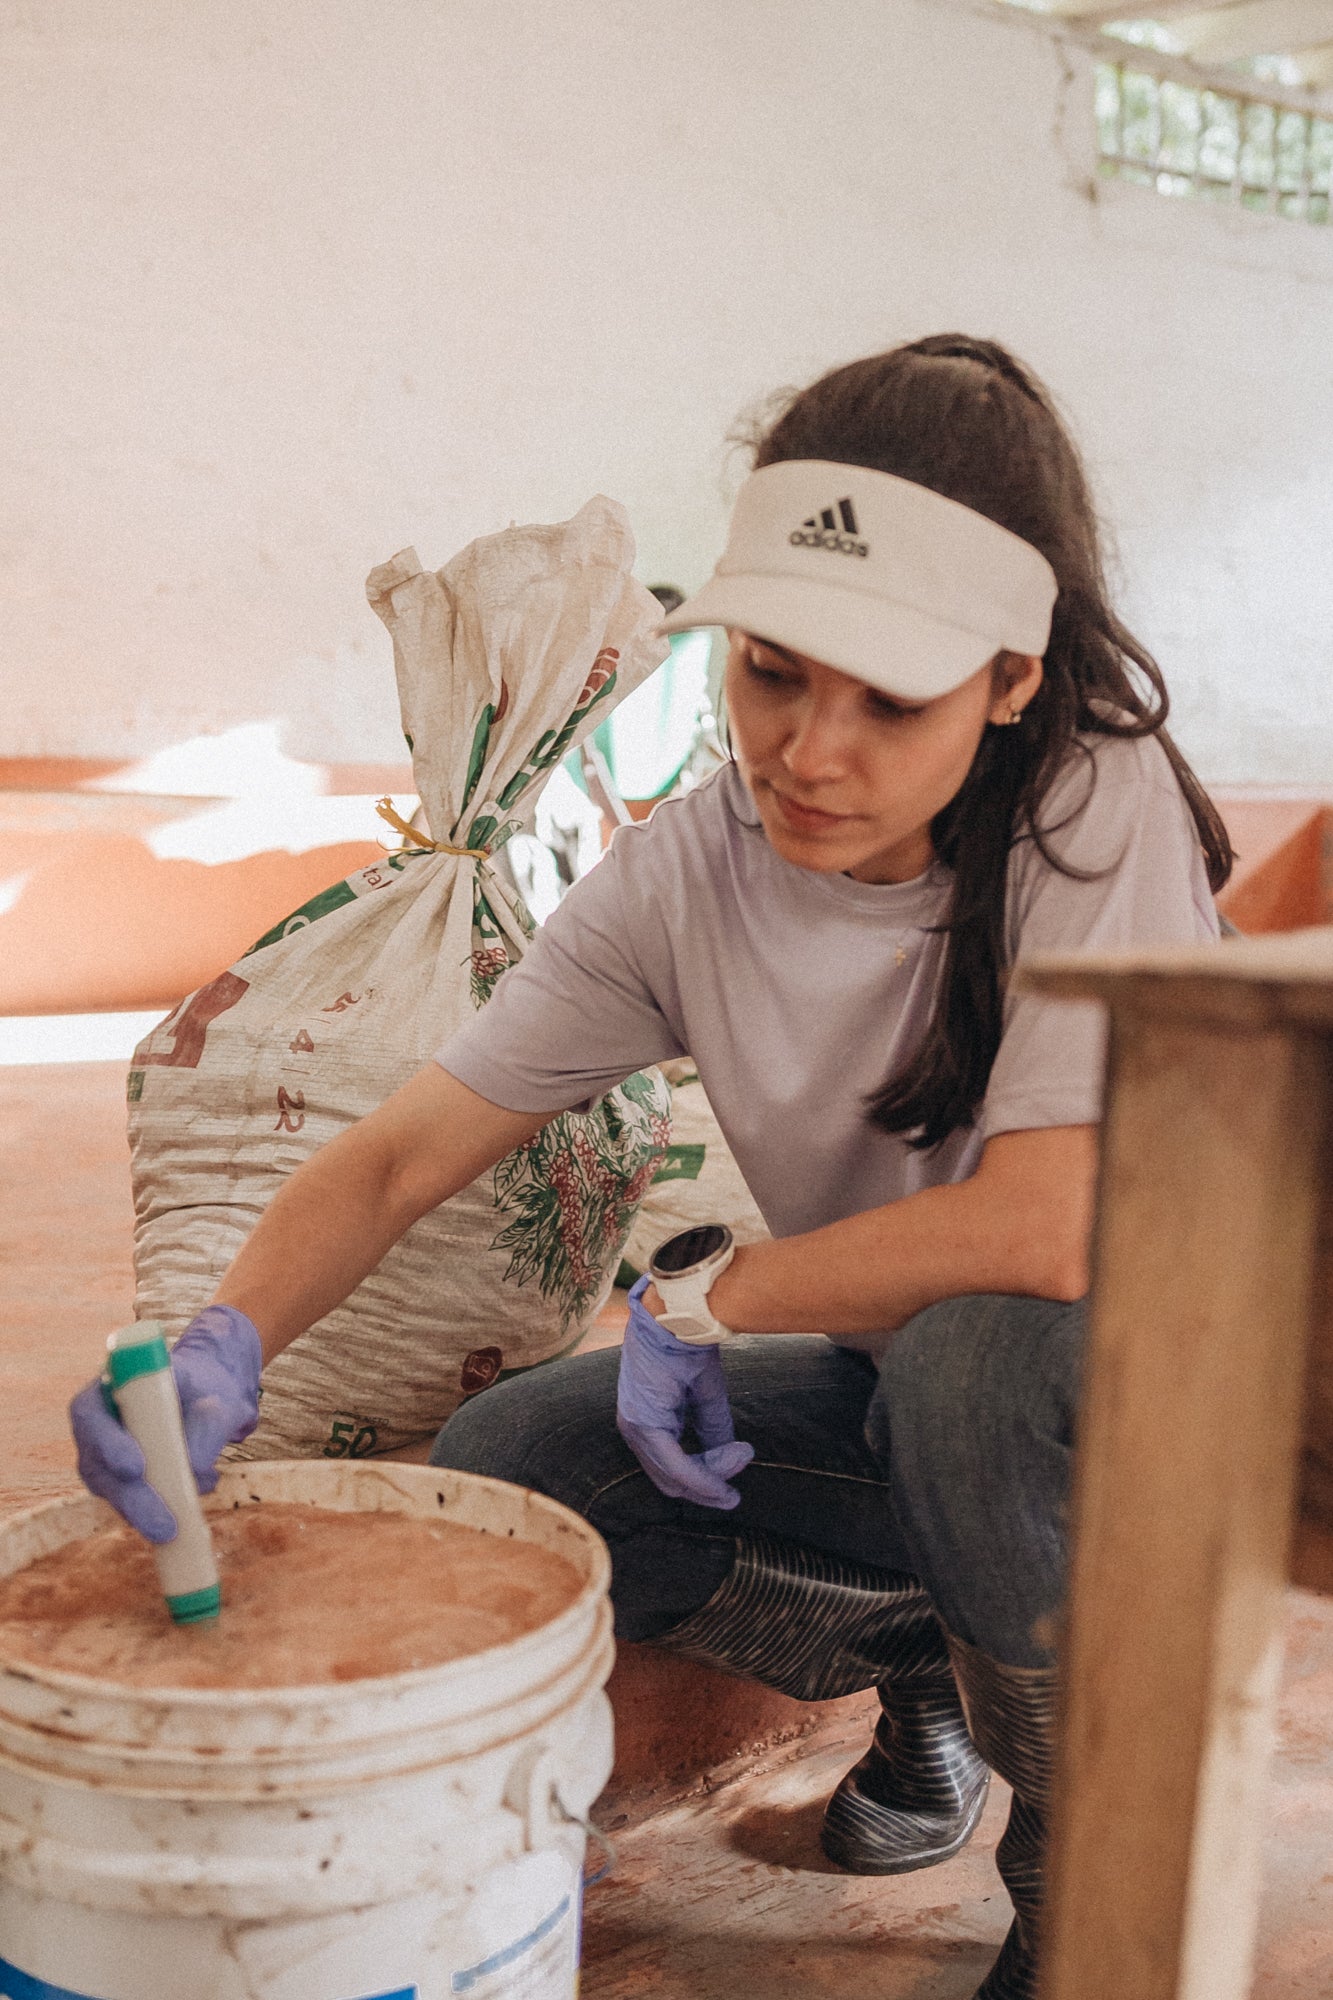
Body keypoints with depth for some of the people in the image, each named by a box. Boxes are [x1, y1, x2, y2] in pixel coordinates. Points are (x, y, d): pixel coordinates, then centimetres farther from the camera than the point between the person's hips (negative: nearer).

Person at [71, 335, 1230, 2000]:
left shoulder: (1095, 804, -25)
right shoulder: (688, 875, -12)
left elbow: (1043, 1234, -35)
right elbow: (402, 1153, -11)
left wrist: (702, 1296, -21)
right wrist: (223, 1346, -30)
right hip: (898, 1388, 5)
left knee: (975, 1346, -37)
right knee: (501, 1473, -12)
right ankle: (919, 1667, 13)